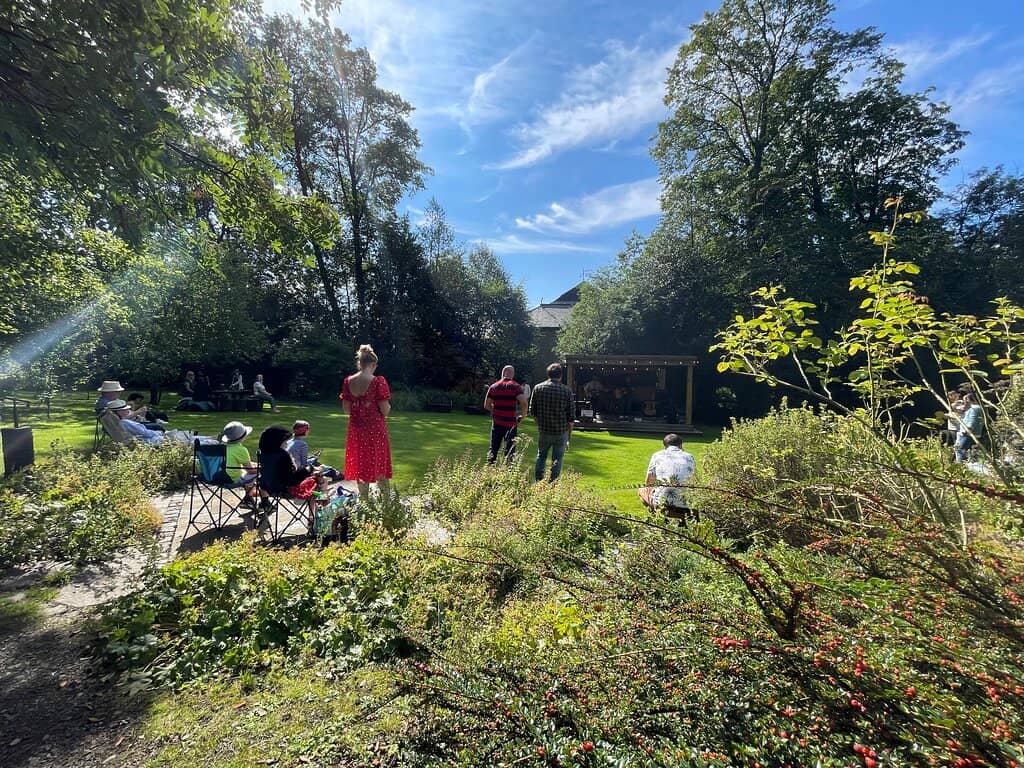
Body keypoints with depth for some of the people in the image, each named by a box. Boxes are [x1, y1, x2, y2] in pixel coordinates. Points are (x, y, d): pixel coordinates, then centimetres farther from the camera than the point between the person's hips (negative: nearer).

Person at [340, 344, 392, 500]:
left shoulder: (348, 381, -3)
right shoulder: (379, 381, -15)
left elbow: (346, 409, 0)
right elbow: (385, 410, -15)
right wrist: (388, 405, 6)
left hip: (356, 429, 3)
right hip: (376, 429, -3)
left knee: (360, 465, 16)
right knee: (379, 466, 11)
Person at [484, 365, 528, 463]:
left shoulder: (493, 386, 5)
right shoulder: (515, 386, -7)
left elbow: (486, 405, 8)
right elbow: (524, 403, -20)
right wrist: (522, 416, -5)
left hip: (496, 422, 4)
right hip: (510, 423, -3)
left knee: (493, 449, 14)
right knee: (509, 451, 6)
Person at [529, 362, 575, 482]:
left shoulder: (538, 388, -2)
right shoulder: (567, 390, -8)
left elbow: (533, 410, 4)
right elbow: (571, 415, -5)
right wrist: (570, 431, 8)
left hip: (543, 430, 2)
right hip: (561, 431, -2)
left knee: (541, 456, 18)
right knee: (557, 458, 10)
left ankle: (538, 483, 20)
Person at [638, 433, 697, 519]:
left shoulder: (657, 455, 5)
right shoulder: (689, 458, 9)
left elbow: (648, 482, 10)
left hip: (660, 502, -2)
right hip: (682, 505, 2)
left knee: (642, 490, 27)